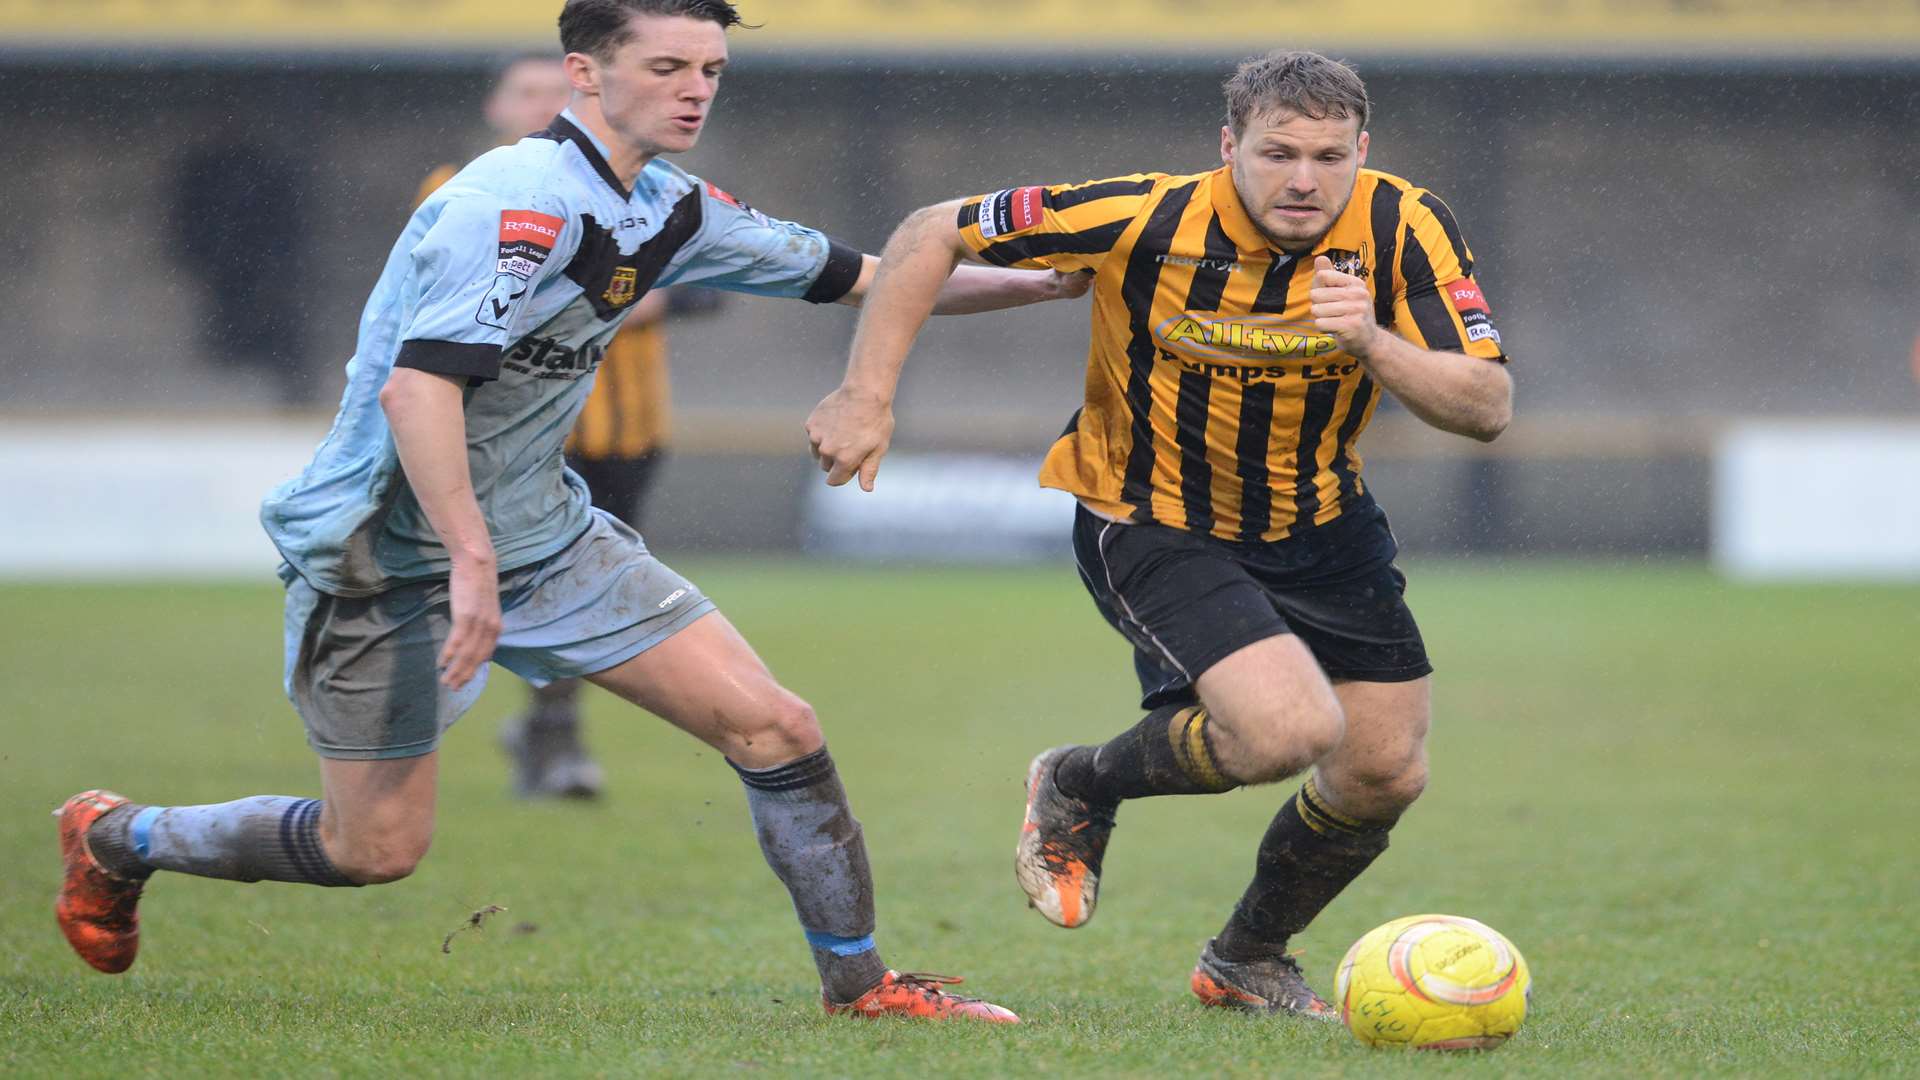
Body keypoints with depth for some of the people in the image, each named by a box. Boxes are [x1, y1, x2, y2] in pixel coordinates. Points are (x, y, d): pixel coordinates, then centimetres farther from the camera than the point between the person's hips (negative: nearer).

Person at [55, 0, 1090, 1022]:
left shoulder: (668, 209, 4)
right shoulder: (525, 199, -24)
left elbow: (858, 276, 15)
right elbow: (415, 388, -33)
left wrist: (1045, 280, 8)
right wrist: (473, 563, -36)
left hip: (545, 532, 8)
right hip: (388, 552, -8)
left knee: (772, 727, -3)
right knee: (376, 848, 2)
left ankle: (858, 981, 11)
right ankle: (113, 838, 28)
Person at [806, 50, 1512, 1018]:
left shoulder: (1400, 227, -18)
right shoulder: (1146, 220, -25)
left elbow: (1487, 409, -22)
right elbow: (930, 236, -15)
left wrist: (1372, 345, -39)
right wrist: (867, 395, -18)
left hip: (1320, 525, 5)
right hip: (1152, 528, -5)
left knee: (1384, 774, 5)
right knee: (1288, 729, -26)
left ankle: (1245, 962, 33)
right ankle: (1080, 788, 5)